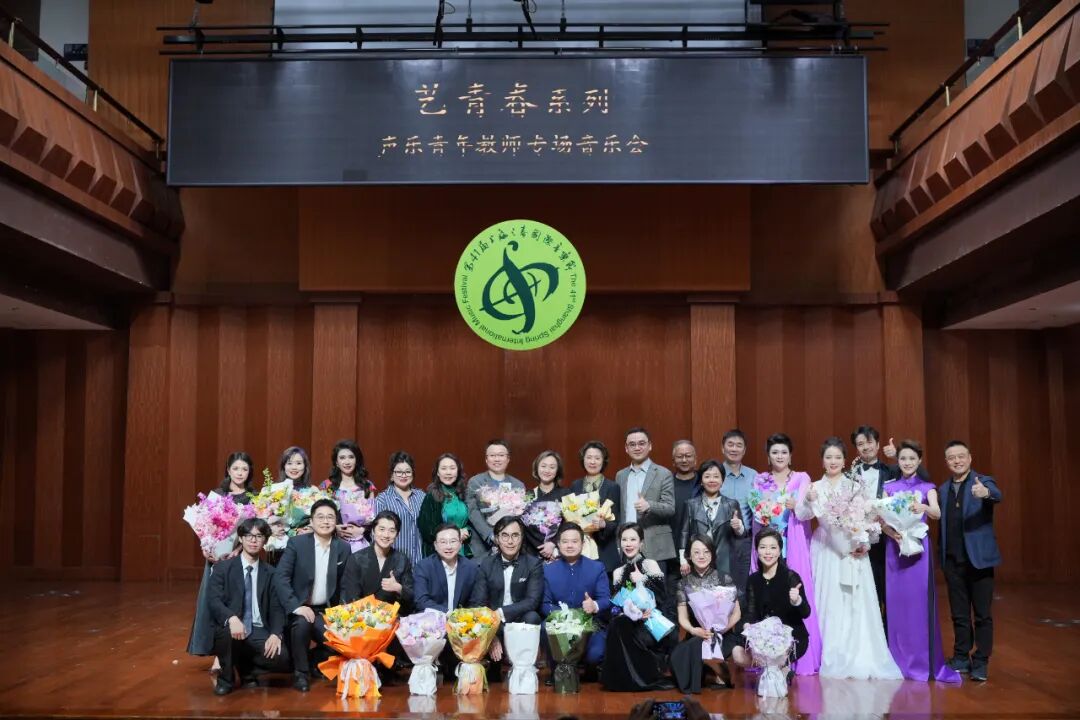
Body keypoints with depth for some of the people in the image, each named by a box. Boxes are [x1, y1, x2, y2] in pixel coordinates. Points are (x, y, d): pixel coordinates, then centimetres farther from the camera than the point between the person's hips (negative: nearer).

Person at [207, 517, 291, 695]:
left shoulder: (270, 573, 11)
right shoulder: (223, 567, 3)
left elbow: (277, 608, 4)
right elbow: (214, 601, -11)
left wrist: (276, 634, -16)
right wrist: (232, 618, -32)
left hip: (258, 632, 2)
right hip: (231, 627, -2)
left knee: (283, 659, -26)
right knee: (226, 631, -38)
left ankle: (248, 671, 10)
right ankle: (226, 678, -7)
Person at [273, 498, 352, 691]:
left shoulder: (344, 548, 1)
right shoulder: (296, 543, -8)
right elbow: (280, 578, -14)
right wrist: (297, 606, -24)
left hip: (327, 610, 3)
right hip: (299, 607, -3)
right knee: (302, 623, -34)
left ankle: (316, 661, 14)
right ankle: (300, 673, -11)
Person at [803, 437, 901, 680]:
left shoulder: (857, 486, 5)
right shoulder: (816, 488, 5)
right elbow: (802, 514, -9)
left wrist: (864, 544, -12)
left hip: (855, 552, 0)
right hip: (827, 552, 0)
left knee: (858, 603, -2)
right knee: (830, 603, 1)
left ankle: (862, 659, 5)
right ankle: (834, 660, 9)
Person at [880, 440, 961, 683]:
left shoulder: (927, 487, 5)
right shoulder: (889, 488, 9)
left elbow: (937, 513, -14)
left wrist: (923, 507, -36)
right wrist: (893, 533, -20)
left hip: (919, 547, -1)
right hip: (894, 547, 1)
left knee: (921, 602, -4)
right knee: (897, 603, 2)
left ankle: (925, 661, 4)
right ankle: (901, 660, 11)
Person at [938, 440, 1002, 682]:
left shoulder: (983, 482, -5)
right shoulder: (942, 489, 10)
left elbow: (996, 495, -27)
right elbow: (941, 523, 10)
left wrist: (986, 493, -49)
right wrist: (942, 555, 2)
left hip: (979, 559, -4)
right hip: (953, 561, 4)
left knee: (982, 614, 2)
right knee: (959, 614, 11)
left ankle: (981, 662, 11)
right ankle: (961, 657, 22)